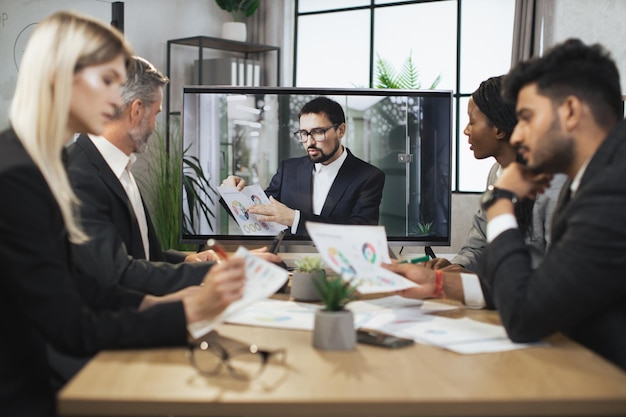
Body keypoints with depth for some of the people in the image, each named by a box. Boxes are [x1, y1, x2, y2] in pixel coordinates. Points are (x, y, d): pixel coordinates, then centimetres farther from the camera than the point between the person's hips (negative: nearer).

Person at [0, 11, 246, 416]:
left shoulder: (40, 167, 9)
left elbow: (71, 289, 5)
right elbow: (72, 330, -18)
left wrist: (180, 296, 0)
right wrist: (190, 312, -20)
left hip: (38, 374, 8)